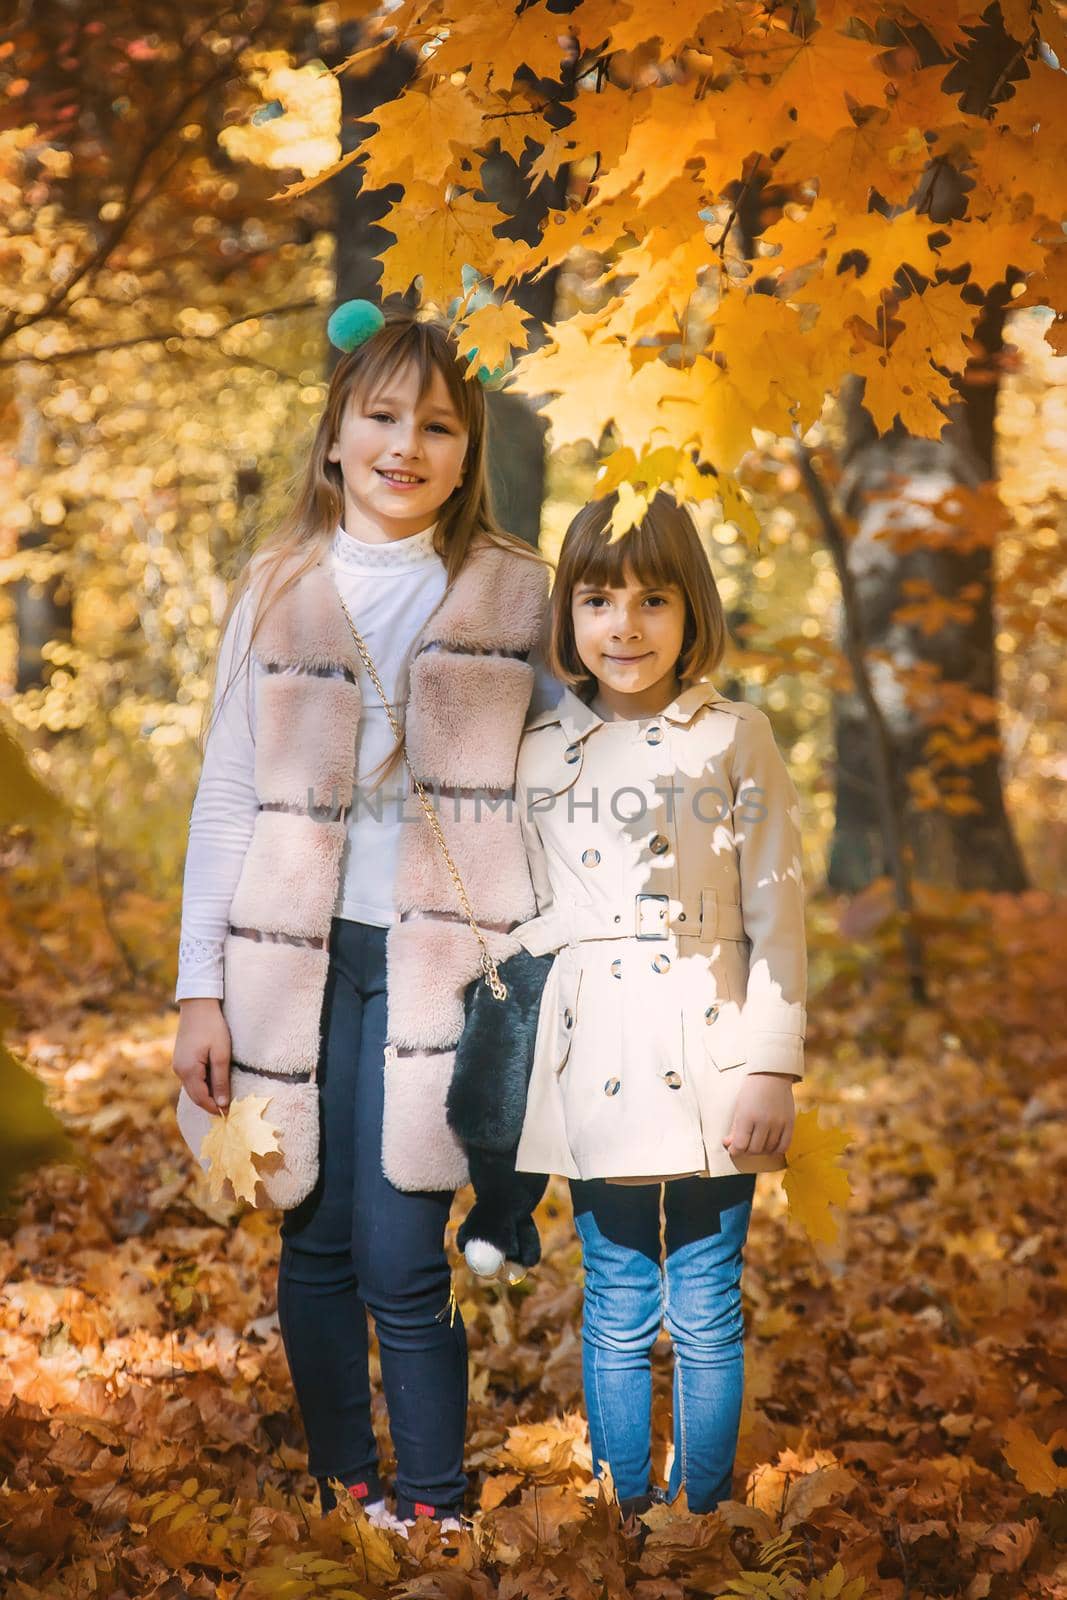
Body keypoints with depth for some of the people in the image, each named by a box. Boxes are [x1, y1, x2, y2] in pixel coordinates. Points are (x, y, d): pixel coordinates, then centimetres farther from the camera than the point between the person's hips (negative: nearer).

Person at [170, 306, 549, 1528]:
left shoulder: (515, 593, 3)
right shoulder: (276, 589, 7)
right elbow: (227, 794, 7)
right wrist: (201, 992, 3)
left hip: (436, 956, -2)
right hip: (294, 956, 2)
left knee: (401, 1265, -7)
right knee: (314, 1246, 8)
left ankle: (434, 1515, 9)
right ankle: (341, 1494, 24)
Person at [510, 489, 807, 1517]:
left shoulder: (736, 739, 0)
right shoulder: (542, 751, 6)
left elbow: (778, 915, -1)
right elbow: (534, 919, 13)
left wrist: (772, 1067, -6)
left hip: (709, 1055, -1)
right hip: (596, 1062, 2)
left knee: (707, 1314, 5)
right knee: (618, 1314, 7)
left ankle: (703, 1512, 19)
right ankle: (622, 1518, 20)